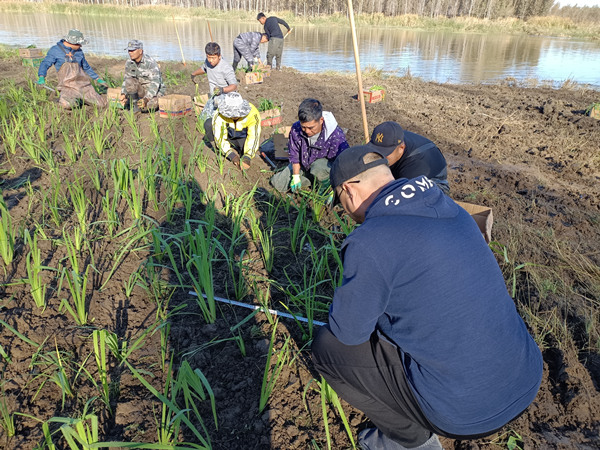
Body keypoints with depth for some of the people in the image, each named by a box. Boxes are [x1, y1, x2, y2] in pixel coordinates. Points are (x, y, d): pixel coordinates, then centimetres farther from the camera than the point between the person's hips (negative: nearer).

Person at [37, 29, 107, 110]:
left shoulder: (79, 52, 11)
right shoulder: (55, 50, 0)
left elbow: (86, 67, 24)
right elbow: (45, 64, -8)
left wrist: (98, 79, 25)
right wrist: (41, 78, -27)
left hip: (83, 84, 4)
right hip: (68, 87, -4)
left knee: (102, 104, -6)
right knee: (66, 105, -33)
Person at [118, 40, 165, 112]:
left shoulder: (150, 62, -22)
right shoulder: (129, 63, -4)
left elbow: (155, 83, -29)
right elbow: (126, 80, 3)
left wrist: (146, 99, -41)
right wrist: (123, 94, -16)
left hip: (155, 91, -5)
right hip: (141, 90, 5)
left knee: (145, 106, -34)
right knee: (129, 82, -24)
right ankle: (135, 107, -8)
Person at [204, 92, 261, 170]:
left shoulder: (253, 114, -33)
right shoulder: (220, 114, -32)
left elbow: (254, 137, -33)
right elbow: (219, 136, -31)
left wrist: (247, 158, -41)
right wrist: (231, 154, -39)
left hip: (242, 136, 0)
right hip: (228, 133, 0)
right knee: (209, 124, -27)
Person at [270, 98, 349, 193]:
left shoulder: (336, 135, -34)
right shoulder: (296, 129, -22)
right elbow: (294, 155, -4)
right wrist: (296, 176, -9)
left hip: (325, 162, -4)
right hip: (303, 163, 5)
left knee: (319, 168, -42)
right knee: (277, 183, -3)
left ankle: (326, 183, -7)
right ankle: (313, 178, 6)